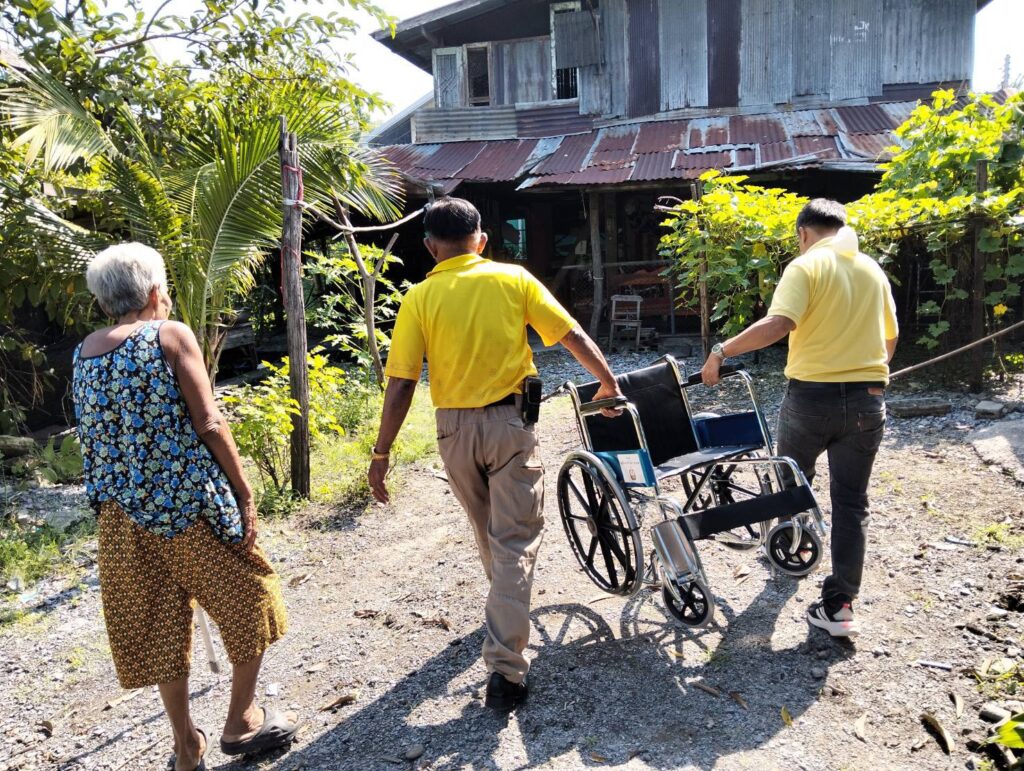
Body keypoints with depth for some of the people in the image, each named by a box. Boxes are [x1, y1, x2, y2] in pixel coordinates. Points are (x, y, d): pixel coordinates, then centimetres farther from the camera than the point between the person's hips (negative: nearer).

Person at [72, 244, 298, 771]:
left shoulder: (84, 353, 8)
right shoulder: (171, 336, -9)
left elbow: (92, 437, 12)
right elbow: (209, 425, -14)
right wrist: (244, 493, -9)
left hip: (123, 511, 6)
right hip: (191, 500, -6)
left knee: (158, 623, 16)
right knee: (247, 601, 14)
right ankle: (241, 721, 24)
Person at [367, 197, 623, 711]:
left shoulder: (420, 298, -3)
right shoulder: (513, 279, -2)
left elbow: (400, 384, -7)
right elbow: (572, 336, -1)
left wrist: (381, 452, -2)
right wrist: (608, 381, 13)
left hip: (455, 427, 2)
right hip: (509, 422, -1)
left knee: (487, 533, 23)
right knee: (514, 543, 2)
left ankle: (508, 607, 48)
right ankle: (504, 667, -2)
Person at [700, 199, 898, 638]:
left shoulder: (806, 266, -8)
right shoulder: (873, 270, 9)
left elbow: (778, 324, -25)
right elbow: (889, 341, 17)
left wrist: (721, 352, -19)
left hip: (811, 395, -4)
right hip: (867, 400, 4)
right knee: (851, 502, 6)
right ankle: (839, 606, 4)